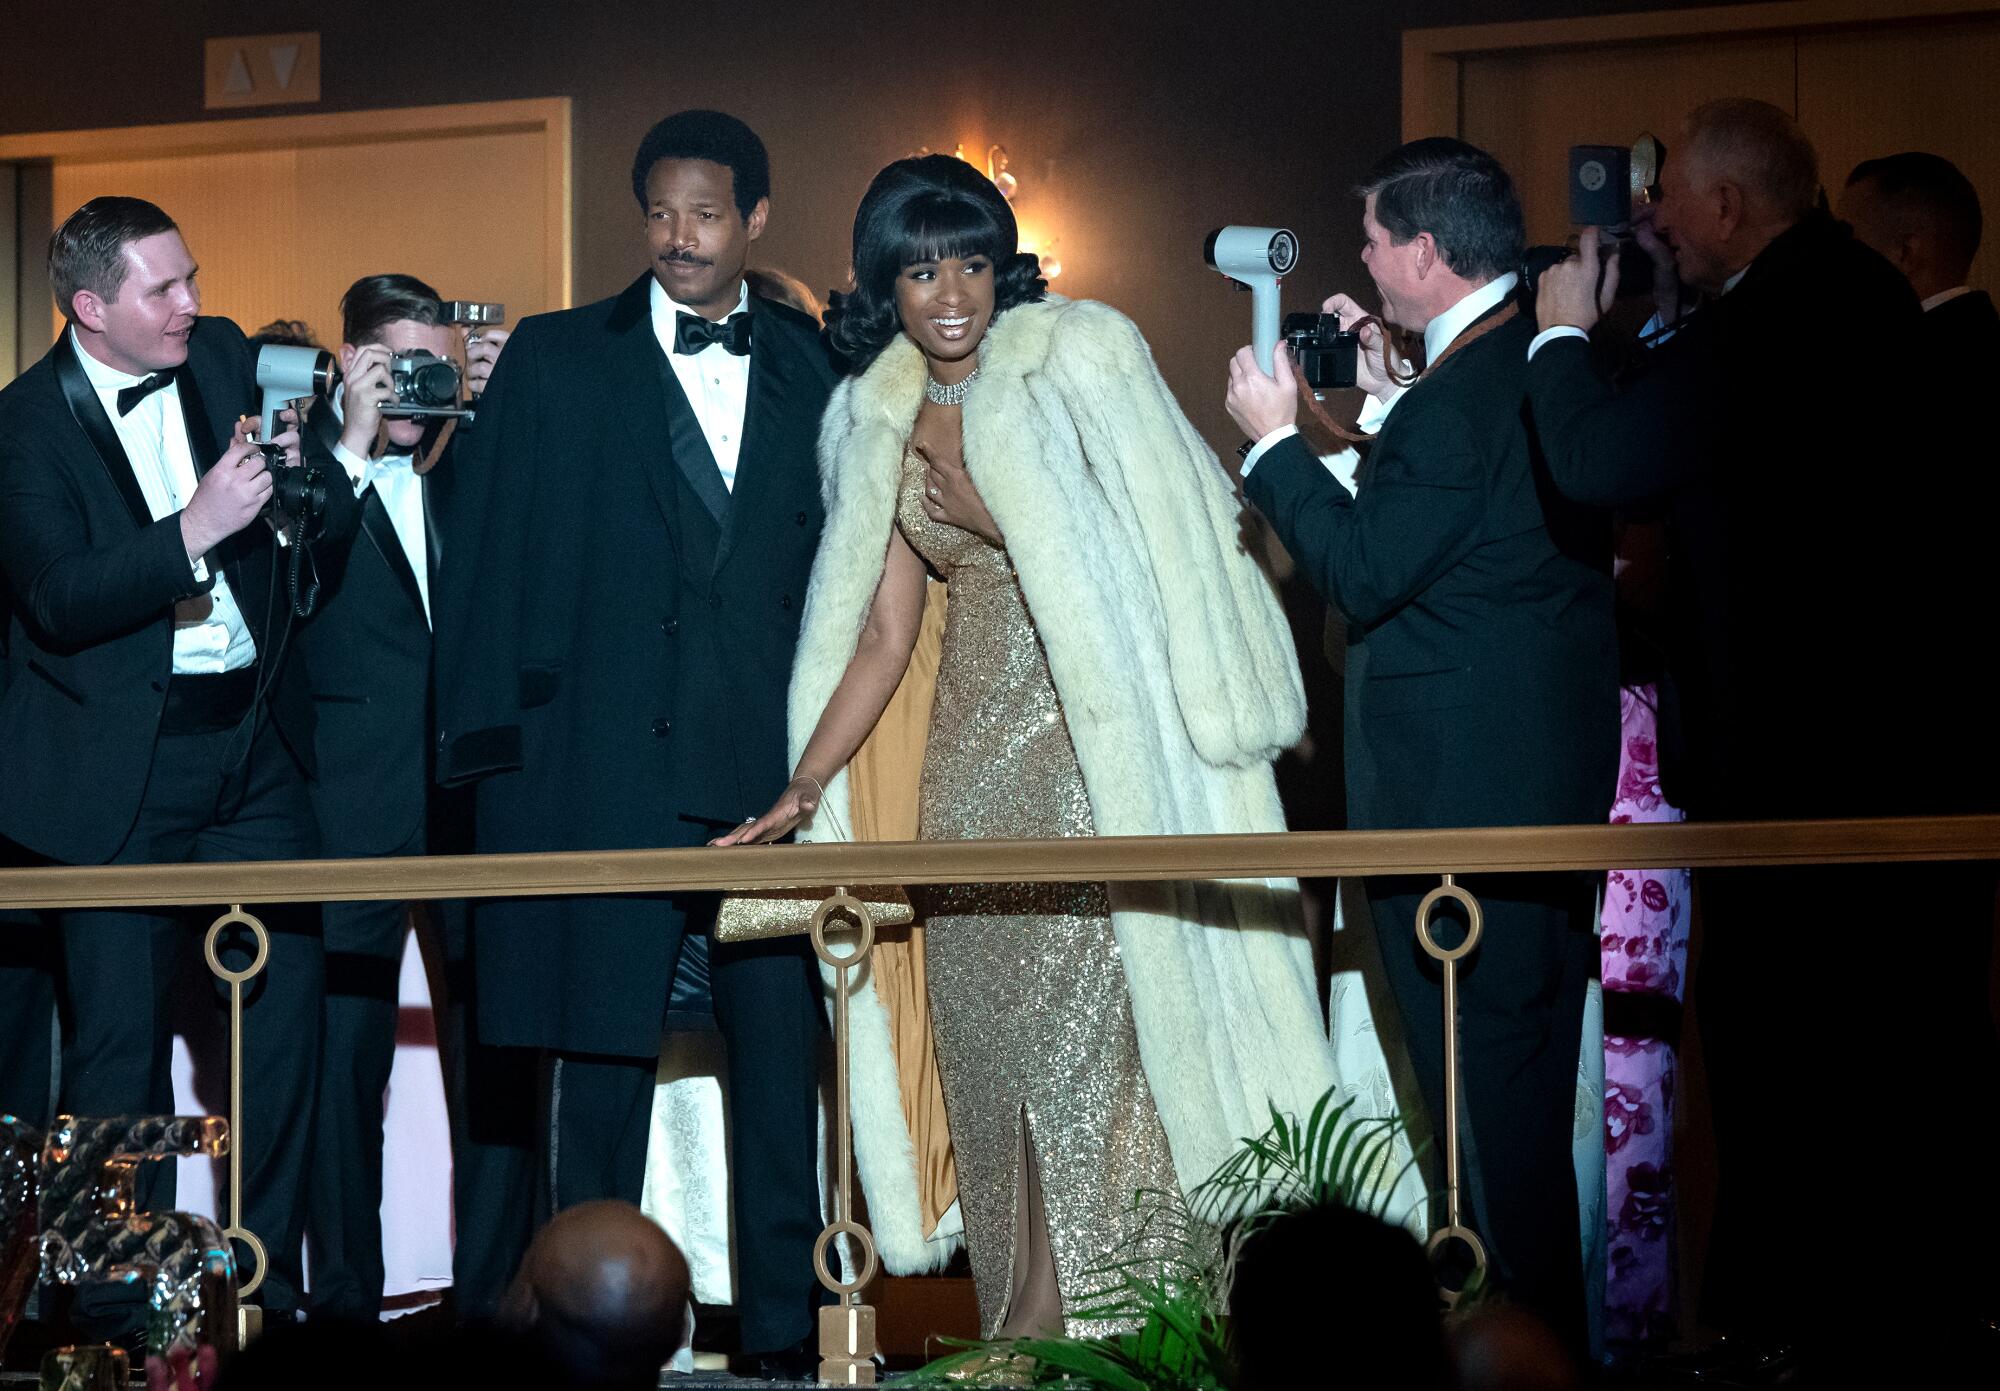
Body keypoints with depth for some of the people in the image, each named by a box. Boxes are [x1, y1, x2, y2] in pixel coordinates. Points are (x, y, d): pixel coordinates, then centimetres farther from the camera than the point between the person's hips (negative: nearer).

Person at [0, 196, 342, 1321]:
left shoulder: (223, 356, 7)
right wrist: (196, 530, -28)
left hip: (256, 747, 4)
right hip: (121, 772, -4)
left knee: (288, 1012, 2)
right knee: (122, 1041, 0)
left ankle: (269, 1290, 12)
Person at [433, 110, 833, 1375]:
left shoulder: (817, 368, 12)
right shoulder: (555, 361, 7)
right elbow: (493, 561, 4)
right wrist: (490, 739, -4)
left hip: (775, 758, 2)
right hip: (605, 763, -1)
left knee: (782, 1051, 3)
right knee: (604, 1048, 1)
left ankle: (786, 1322, 12)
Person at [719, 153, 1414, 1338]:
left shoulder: (1080, 358, -4)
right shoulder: (883, 425, 11)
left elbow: (1167, 534, -7)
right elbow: (882, 637, 11)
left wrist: (997, 521, -8)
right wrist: (802, 792, 6)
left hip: (1108, 739, -5)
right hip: (981, 753, 5)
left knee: (1108, 1003, -8)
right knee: (1006, 1018, 1)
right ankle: (1035, 1328, 4)